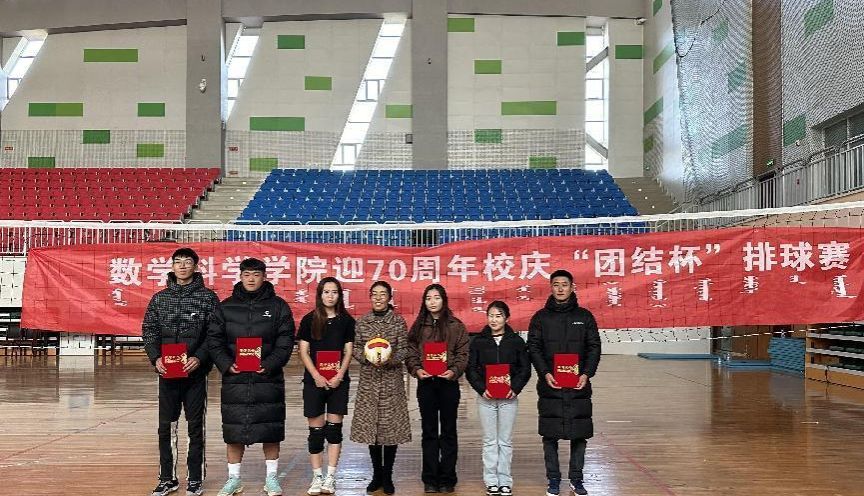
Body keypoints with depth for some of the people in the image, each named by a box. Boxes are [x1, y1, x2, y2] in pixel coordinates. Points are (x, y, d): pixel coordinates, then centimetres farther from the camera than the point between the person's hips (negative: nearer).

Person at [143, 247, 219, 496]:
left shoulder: (208, 297, 0)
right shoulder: (160, 298, 9)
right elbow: (149, 331, 7)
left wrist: (199, 358, -16)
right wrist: (156, 358, -8)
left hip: (195, 373, -2)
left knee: (195, 426, 5)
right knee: (166, 427, 7)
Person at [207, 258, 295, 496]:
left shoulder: (278, 306, 3)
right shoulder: (226, 307, 7)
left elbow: (286, 341, -1)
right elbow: (214, 340, 6)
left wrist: (269, 364, -14)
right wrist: (226, 364, -10)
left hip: (268, 379, -1)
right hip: (234, 379, 1)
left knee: (271, 430, 4)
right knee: (233, 430, 6)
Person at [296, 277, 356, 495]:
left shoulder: (346, 320, 5)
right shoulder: (309, 320, 3)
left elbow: (348, 352, 4)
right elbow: (303, 351, 1)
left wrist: (339, 376, -9)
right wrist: (316, 376, -10)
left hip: (338, 380, 0)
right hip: (314, 380, 0)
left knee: (334, 428, -2)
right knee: (316, 430, 1)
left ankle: (330, 477, 3)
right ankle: (317, 477, 7)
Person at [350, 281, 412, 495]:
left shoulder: (398, 321, 1)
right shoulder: (362, 322, 6)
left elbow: (404, 349, -1)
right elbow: (355, 348, 5)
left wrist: (390, 359, -19)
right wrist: (368, 357, -14)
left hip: (392, 380, -2)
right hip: (369, 380, 2)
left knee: (391, 426, -1)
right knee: (370, 425, 4)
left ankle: (388, 476, 10)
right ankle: (377, 474, 17)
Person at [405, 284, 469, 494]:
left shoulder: (456, 326, 3)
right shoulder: (418, 326, 10)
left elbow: (463, 354, -1)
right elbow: (410, 353, 5)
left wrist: (454, 371, -16)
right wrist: (416, 369, -12)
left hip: (448, 383, -2)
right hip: (425, 383, 2)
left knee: (448, 431, 4)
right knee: (429, 432, 6)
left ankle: (447, 479, 11)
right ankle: (430, 479, 12)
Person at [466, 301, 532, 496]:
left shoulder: (516, 341, 3)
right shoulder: (478, 341, 3)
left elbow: (525, 369, 3)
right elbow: (471, 369, 1)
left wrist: (516, 388, -11)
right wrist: (482, 388, -12)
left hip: (509, 397, 0)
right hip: (485, 397, 0)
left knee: (506, 441, 6)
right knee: (489, 441, 5)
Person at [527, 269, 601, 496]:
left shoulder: (584, 316, 7)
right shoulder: (541, 317, 6)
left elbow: (594, 347, 5)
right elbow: (534, 348, 2)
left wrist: (587, 373, -8)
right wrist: (545, 373, -12)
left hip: (579, 386, 1)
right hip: (550, 385, 0)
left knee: (579, 434, 4)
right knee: (550, 435, 3)